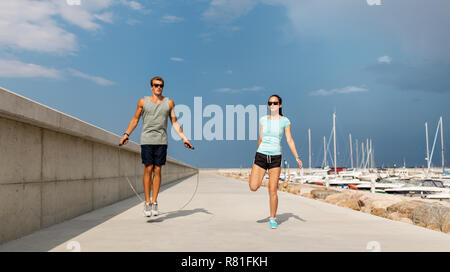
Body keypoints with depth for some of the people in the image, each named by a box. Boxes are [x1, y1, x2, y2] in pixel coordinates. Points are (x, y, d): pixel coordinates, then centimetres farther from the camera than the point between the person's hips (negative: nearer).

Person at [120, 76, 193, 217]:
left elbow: (174, 122, 12)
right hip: (146, 140, -1)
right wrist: (126, 134, 4)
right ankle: (147, 202, 3)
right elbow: (135, 119, 13)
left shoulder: (169, 103, 10)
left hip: (162, 141, 1)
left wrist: (184, 138, 5)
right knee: (148, 170, -5)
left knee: (157, 171, 1)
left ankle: (154, 202, 8)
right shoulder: (143, 102, 7)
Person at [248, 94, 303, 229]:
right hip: (261, 156, 2)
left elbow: (290, 140, -2)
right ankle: (259, 180, 28)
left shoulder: (285, 121, 1)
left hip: (275, 157, -2)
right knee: (253, 187, -9)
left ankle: (272, 219, 13)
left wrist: (297, 157, -11)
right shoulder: (263, 120, 6)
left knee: (272, 191, -4)